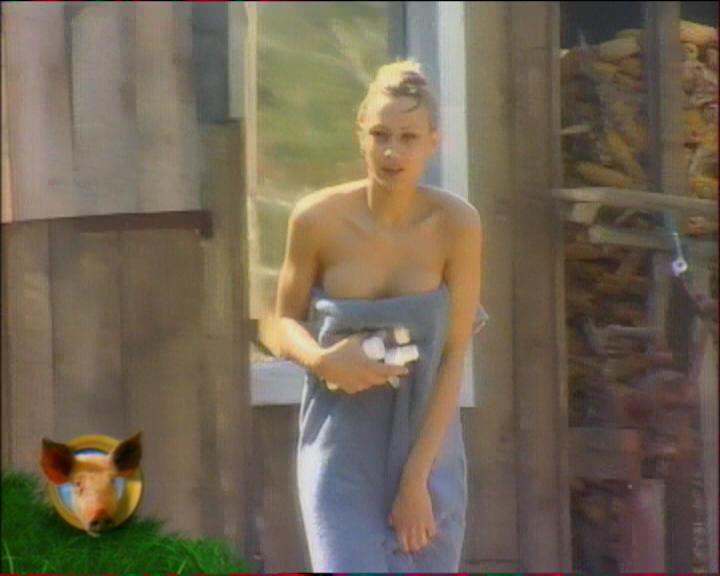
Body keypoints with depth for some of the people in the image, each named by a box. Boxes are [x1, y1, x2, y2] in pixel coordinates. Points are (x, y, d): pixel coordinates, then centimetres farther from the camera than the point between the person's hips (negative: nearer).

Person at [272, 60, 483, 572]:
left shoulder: (457, 224, -10)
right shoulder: (318, 218, -9)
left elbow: (455, 355, -8)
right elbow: (286, 322, 4)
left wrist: (417, 477, -11)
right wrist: (321, 360, -20)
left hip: (427, 446, 1)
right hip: (340, 452, -1)